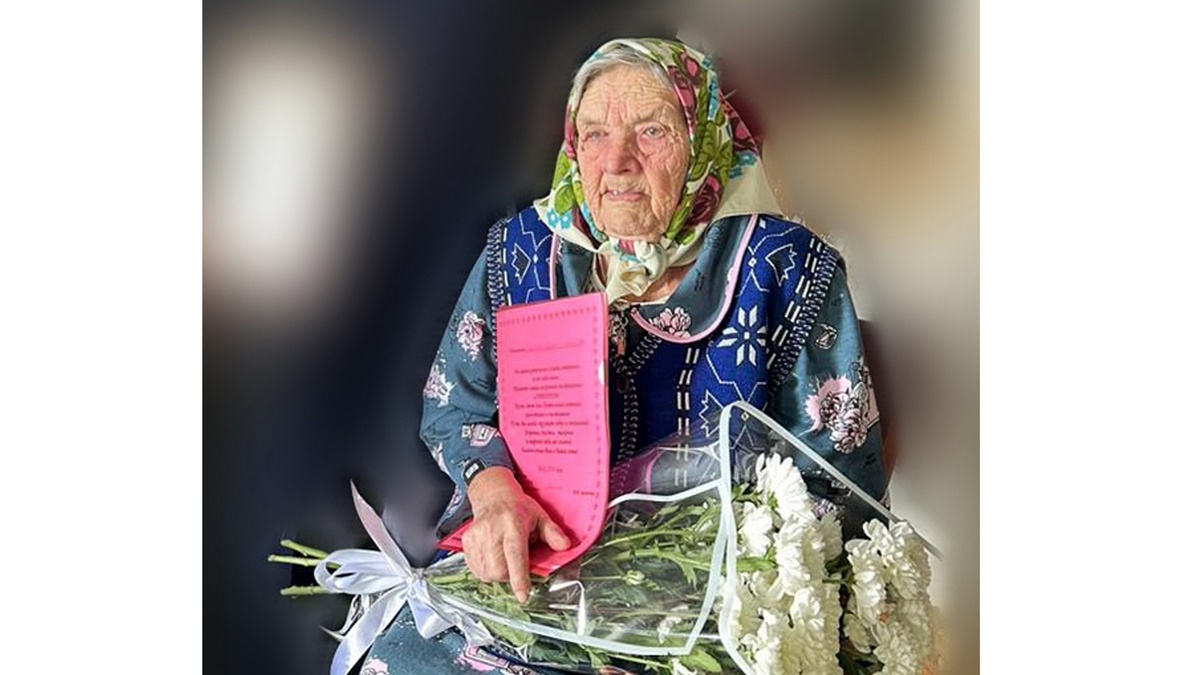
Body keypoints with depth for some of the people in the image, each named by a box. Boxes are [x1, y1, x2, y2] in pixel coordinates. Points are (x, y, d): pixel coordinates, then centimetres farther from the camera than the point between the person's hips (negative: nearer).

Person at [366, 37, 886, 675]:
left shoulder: (786, 269, -7)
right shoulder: (522, 247, 2)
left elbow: (840, 468, -5)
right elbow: (453, 403, 7)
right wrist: (493, 491, -14)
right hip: (524, 565, 3)